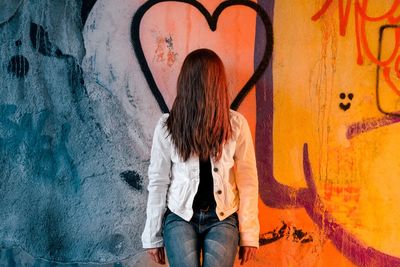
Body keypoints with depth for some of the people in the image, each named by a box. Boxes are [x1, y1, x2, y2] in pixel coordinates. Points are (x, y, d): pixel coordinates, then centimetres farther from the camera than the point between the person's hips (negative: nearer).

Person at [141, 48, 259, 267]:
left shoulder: (236, 124, -3)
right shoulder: (167, 127, -4)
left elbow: (247, 181, 0)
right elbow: (158, 183, 0)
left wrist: (249, 233, 0)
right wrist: (153, 235, 4)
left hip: (222, 218, 0)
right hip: (180, 217, 0)